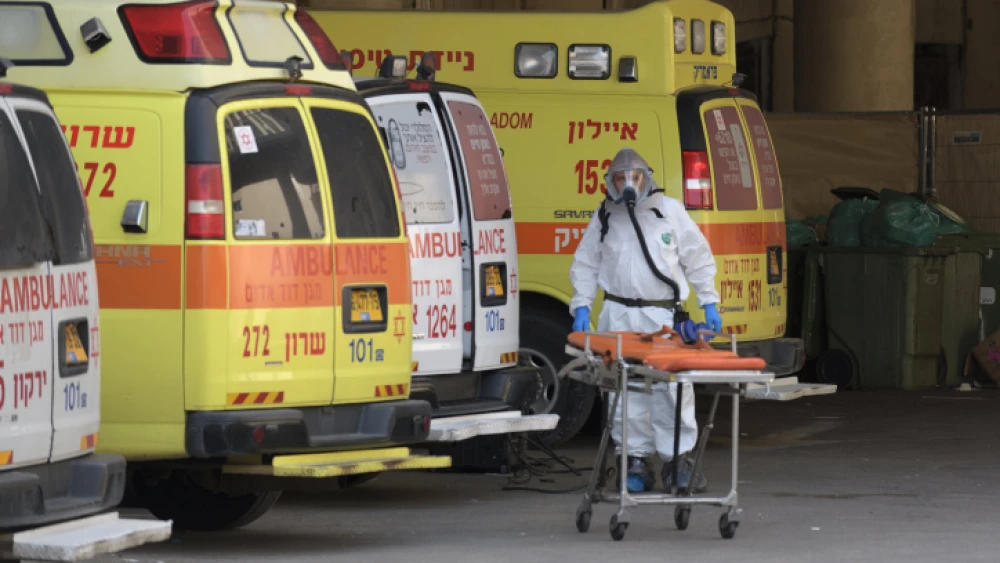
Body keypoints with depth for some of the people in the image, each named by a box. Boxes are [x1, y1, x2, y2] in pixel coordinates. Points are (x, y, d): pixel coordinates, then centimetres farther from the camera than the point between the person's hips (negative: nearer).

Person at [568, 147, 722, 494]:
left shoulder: (670, 210, 7)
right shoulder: (604, 217, 11)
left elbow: (698, 258, 11)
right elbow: (585, 266, 18)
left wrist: (708, 303, 6)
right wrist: (581, 307, 7)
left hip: (663, 316, -2)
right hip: (618, 317, 2)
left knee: (672, 387, -8)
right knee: (626, 389, 0)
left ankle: (678, 460, 0)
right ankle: (637, 462, 7)